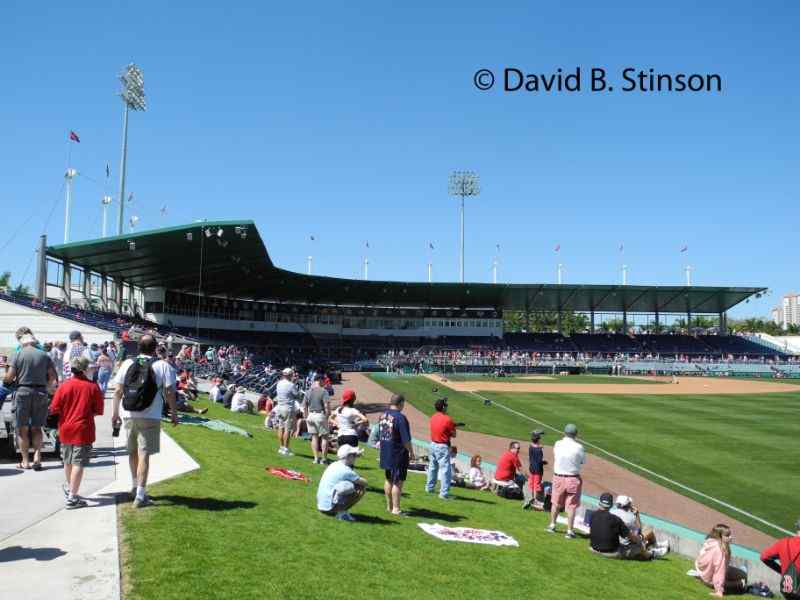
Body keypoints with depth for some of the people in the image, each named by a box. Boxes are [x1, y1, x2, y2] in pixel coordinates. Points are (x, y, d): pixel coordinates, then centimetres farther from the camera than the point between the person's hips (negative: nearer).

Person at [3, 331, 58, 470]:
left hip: (23, 392, -2)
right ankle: (37, 455, -2)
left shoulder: (18, 354, -2)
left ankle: (25, 461, 11)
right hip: (41, 393, 2)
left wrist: (5, 381, 14)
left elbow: (9, 377, -7)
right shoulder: (44, 355, 5)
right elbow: (53, 377, 1)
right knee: (36, 427, 13)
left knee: (22, 429, 8)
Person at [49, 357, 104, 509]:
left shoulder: (64, 386, -5)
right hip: (83, 430, -4)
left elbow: (54, 409, -4)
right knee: (78, 464, -3)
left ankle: (69, 488, 42)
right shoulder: (93, 387, -9)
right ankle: (72, 498, -6)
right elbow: (98, 411, -6)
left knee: (68, 462, 21)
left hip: (66, 429, 4)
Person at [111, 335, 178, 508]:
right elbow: (169, 393, -6)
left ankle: (135, 486, 37)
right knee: (144, 454, -1)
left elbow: (118, 391, 5)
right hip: (150, 417, -3)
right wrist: (174, 413, 5)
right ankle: (140, 496, -2)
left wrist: (115, 412, 14)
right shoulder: (163, 366, -4)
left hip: (129, 415, 4)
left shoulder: (127, 364, 4)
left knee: (132, 452, 20)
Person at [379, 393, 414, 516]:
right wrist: (411, 453, -6)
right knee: (398, 482, 0)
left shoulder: (383, 415, 5)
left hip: (385, 454, 8)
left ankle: (389, 506, 26)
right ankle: (396, 509, 4)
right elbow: (406, 439, -18)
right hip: (398, 455, -8)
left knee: (389, 480, 17)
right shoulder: (400, 418, -19)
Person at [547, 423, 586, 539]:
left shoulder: (557, 444, -6)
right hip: (573, 479, -3)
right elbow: (583, 461, -2)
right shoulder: (578, 447, -14)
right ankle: (569, 531, 9)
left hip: (558, 477, 3)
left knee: (556, 503, 19)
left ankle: (552, 525, 33)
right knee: (571, 505, 6)